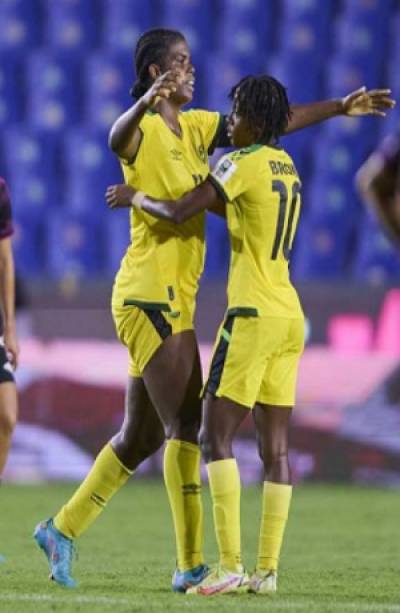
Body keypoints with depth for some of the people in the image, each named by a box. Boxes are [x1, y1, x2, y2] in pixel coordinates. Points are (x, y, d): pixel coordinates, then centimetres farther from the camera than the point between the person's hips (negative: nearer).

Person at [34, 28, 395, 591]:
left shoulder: (194, 127, 14)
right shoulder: (146, 129, -12)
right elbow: (117, 138, -36)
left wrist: (340, 108, 19)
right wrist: (146, 102, -57)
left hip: (173, 300, 9)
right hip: (151, 295, -9)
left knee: (141, 436, 13)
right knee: (185, 427, -11)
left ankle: (62, 529, 21)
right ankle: (191, 565, -11)